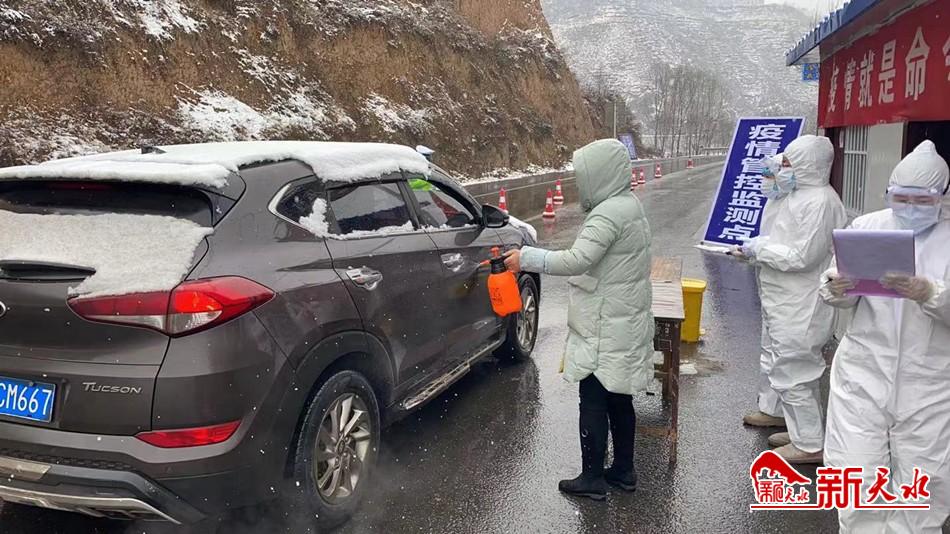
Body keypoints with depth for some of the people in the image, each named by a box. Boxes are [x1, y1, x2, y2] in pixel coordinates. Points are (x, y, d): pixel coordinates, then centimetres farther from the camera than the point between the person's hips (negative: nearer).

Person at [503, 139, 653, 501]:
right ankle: (623, 470, 29)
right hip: (623, 322, 10)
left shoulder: (609, 213, -21)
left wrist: (527, 258, -22)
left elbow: (577, 260, -29)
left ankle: (593, 479, 12)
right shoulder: (628, 205, 11)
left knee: (594, 402, 1)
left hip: (604, 328, -10)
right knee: (618, 399, 18)